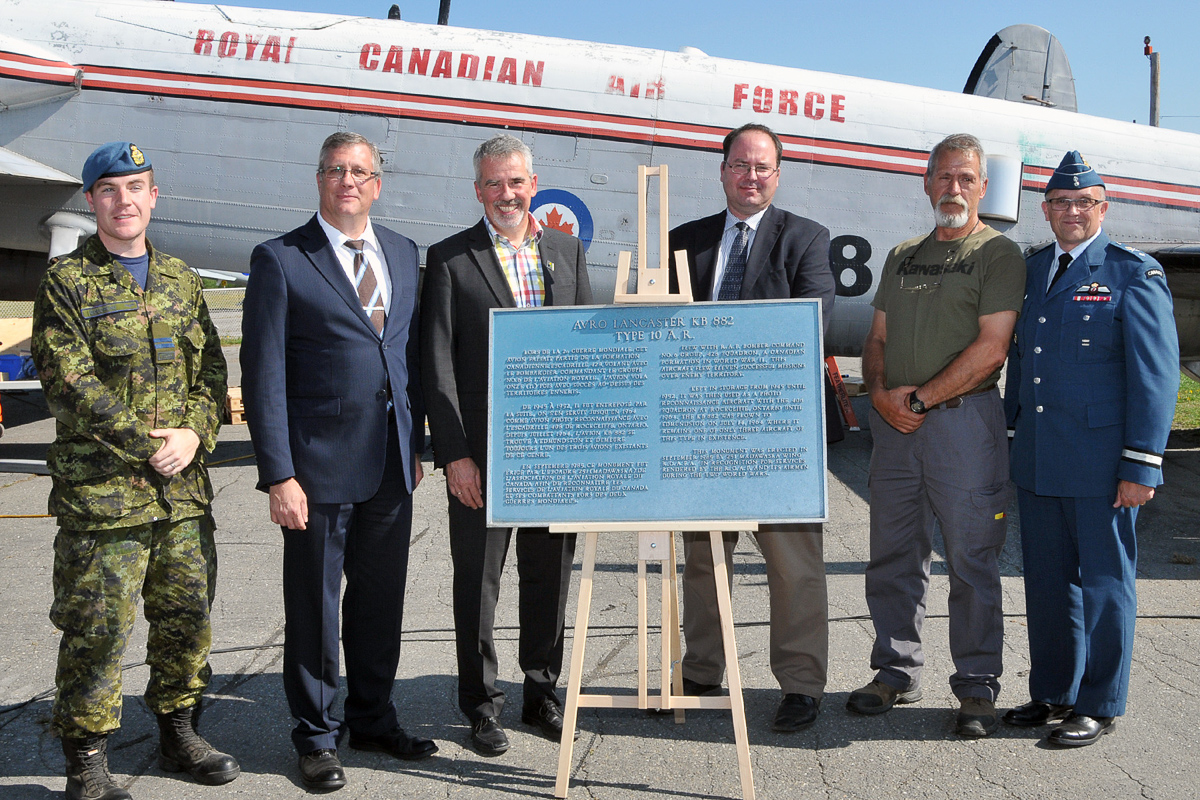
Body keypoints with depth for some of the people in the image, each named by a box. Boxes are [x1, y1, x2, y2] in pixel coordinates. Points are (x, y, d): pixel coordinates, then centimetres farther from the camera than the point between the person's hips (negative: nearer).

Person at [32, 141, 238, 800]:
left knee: (187, 616, 13)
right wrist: (145, 441, -15)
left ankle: (179, 737, 30)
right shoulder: (66, 282, -2)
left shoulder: (180, 279, 14)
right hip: (100, 492, -5)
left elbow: (211, 369, 12)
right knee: (97, 629, -1)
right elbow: (68, 382, -10)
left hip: (184, 488, 5)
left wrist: (195, 433, -6)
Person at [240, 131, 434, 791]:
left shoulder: (402, 253, 11)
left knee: (381, 602, 15)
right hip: (320, 466, -5)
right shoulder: (280, 260, -5)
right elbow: (263, 375, -8)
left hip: (390, 465, 5)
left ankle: (373, 719, 33)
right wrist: (278, 474, -13)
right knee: (314, 607, 8)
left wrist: (415, 445, 12)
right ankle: (316, 736, 25)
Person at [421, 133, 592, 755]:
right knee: (478, 580, 7)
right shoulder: (450, 259, -2)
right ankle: (482, 705, 23)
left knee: (550, 575, 13)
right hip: (482, 451, -3)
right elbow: (437, 364, -6)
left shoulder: (568, 252, 9)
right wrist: (454, 454, -12)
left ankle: (541, 692, 30)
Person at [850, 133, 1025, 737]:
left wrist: (920, 398, -12)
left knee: (972, 560, -1)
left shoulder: (999, 253, -1)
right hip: (893, 421, 6)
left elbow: (991, 348, -11)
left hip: (964, 419, -5)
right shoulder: (902, 256, 18)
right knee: (892, 555, 10)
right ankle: (897, 672, 23)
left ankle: (977, 687, 10)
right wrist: (880, 392, -3)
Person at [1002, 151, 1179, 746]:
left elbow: (1156, 375, -10)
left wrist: (1141, 466, -14)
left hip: (1099, 465, -6)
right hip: (1037, 462, 6)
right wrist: (1011, 434, 17)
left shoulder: (1135, 275, -5)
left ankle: (1099, 706, 18)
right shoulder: (1031, 270, 13)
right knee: (1046, 581, 13)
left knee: (1103, 584, 5)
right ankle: (1053, 693, 28)